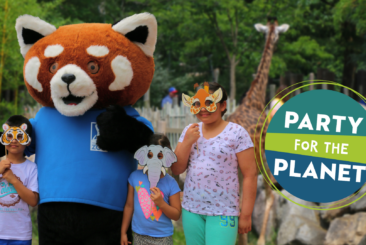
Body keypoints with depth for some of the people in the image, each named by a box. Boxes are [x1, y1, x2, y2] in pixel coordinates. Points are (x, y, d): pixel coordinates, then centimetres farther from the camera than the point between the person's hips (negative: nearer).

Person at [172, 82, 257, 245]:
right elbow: (176, 170, 5)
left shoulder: (237, 133, -8)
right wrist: (187, 142, -10)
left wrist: (246, 214, -10)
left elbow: (250, 175, -8)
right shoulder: (190, 131, 7)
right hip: (191, 209, 5)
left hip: (223, 213, -5)